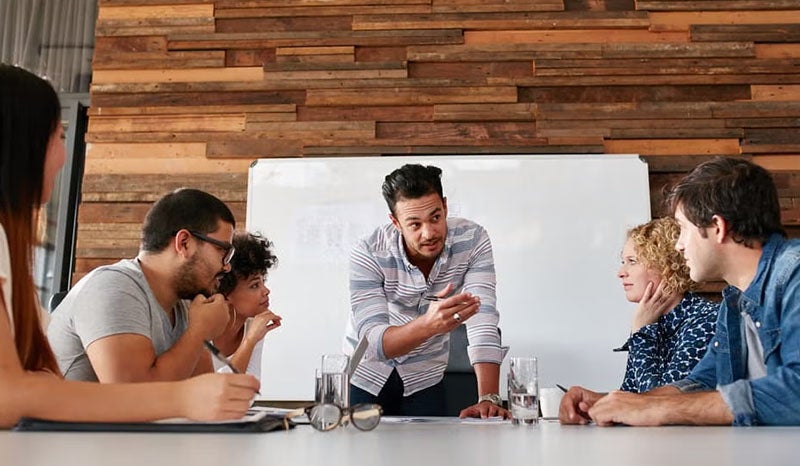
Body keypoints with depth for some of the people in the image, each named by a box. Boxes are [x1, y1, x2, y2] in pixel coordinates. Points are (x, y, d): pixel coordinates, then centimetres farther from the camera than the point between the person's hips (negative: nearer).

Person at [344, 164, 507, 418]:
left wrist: (488, 399, -37)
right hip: (367, 376, -1)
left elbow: (482, 320, -27)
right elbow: (374, 343, -32)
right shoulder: (368, 254, -26)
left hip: (425, 378, 1)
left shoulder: (472, 240, -20)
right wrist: (428, 325, -51)